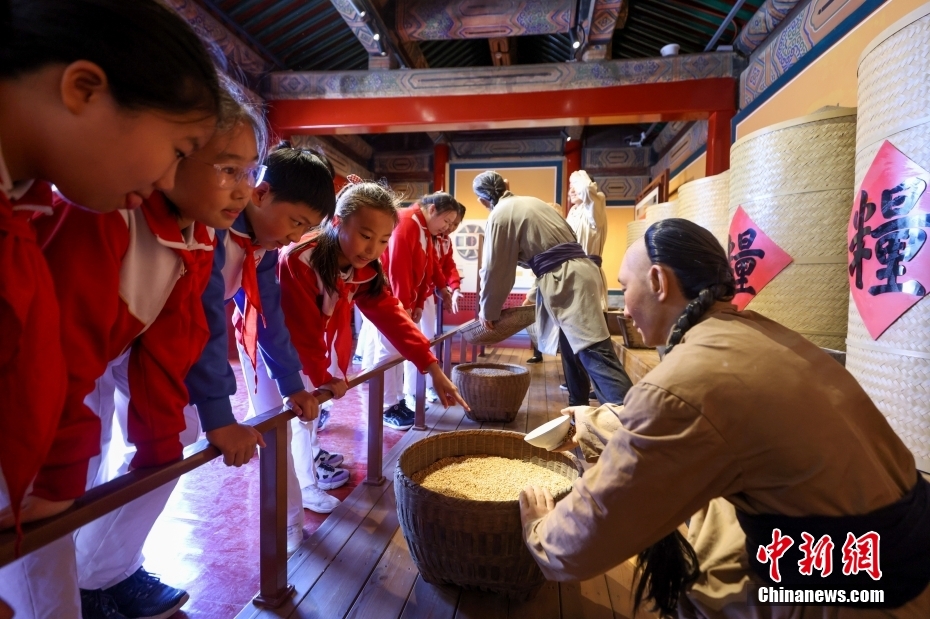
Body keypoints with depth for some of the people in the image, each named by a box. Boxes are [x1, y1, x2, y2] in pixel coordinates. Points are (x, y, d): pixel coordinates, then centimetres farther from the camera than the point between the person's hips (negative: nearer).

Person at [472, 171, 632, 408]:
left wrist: (488, 310, 12)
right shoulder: (531, 202, 23)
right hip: (576, 271, 9)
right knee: (573, 349, 17)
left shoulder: (500, 215, -2)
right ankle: (579, 405, 27)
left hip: (564, 280, -9)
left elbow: (495, 268, 1)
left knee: (594, 353, -15)